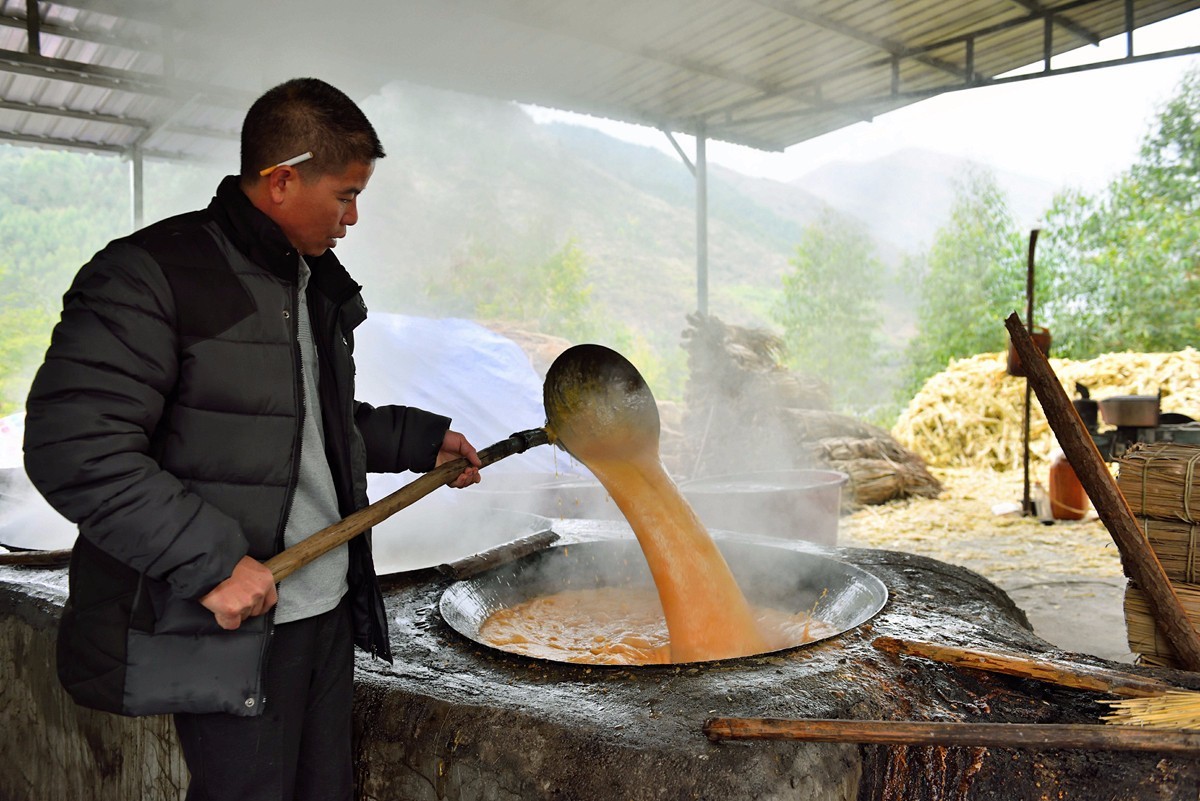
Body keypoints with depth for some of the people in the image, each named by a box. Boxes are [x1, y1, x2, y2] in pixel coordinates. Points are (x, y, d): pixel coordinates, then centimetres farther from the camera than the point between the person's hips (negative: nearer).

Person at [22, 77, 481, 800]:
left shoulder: (320, 286, 14)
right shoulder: (151, 275, -13)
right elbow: (73, 448, -20)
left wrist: (422, 440, 20)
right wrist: (211, 560, -24)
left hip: (330, 609, 8)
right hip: (230, 627, -7)